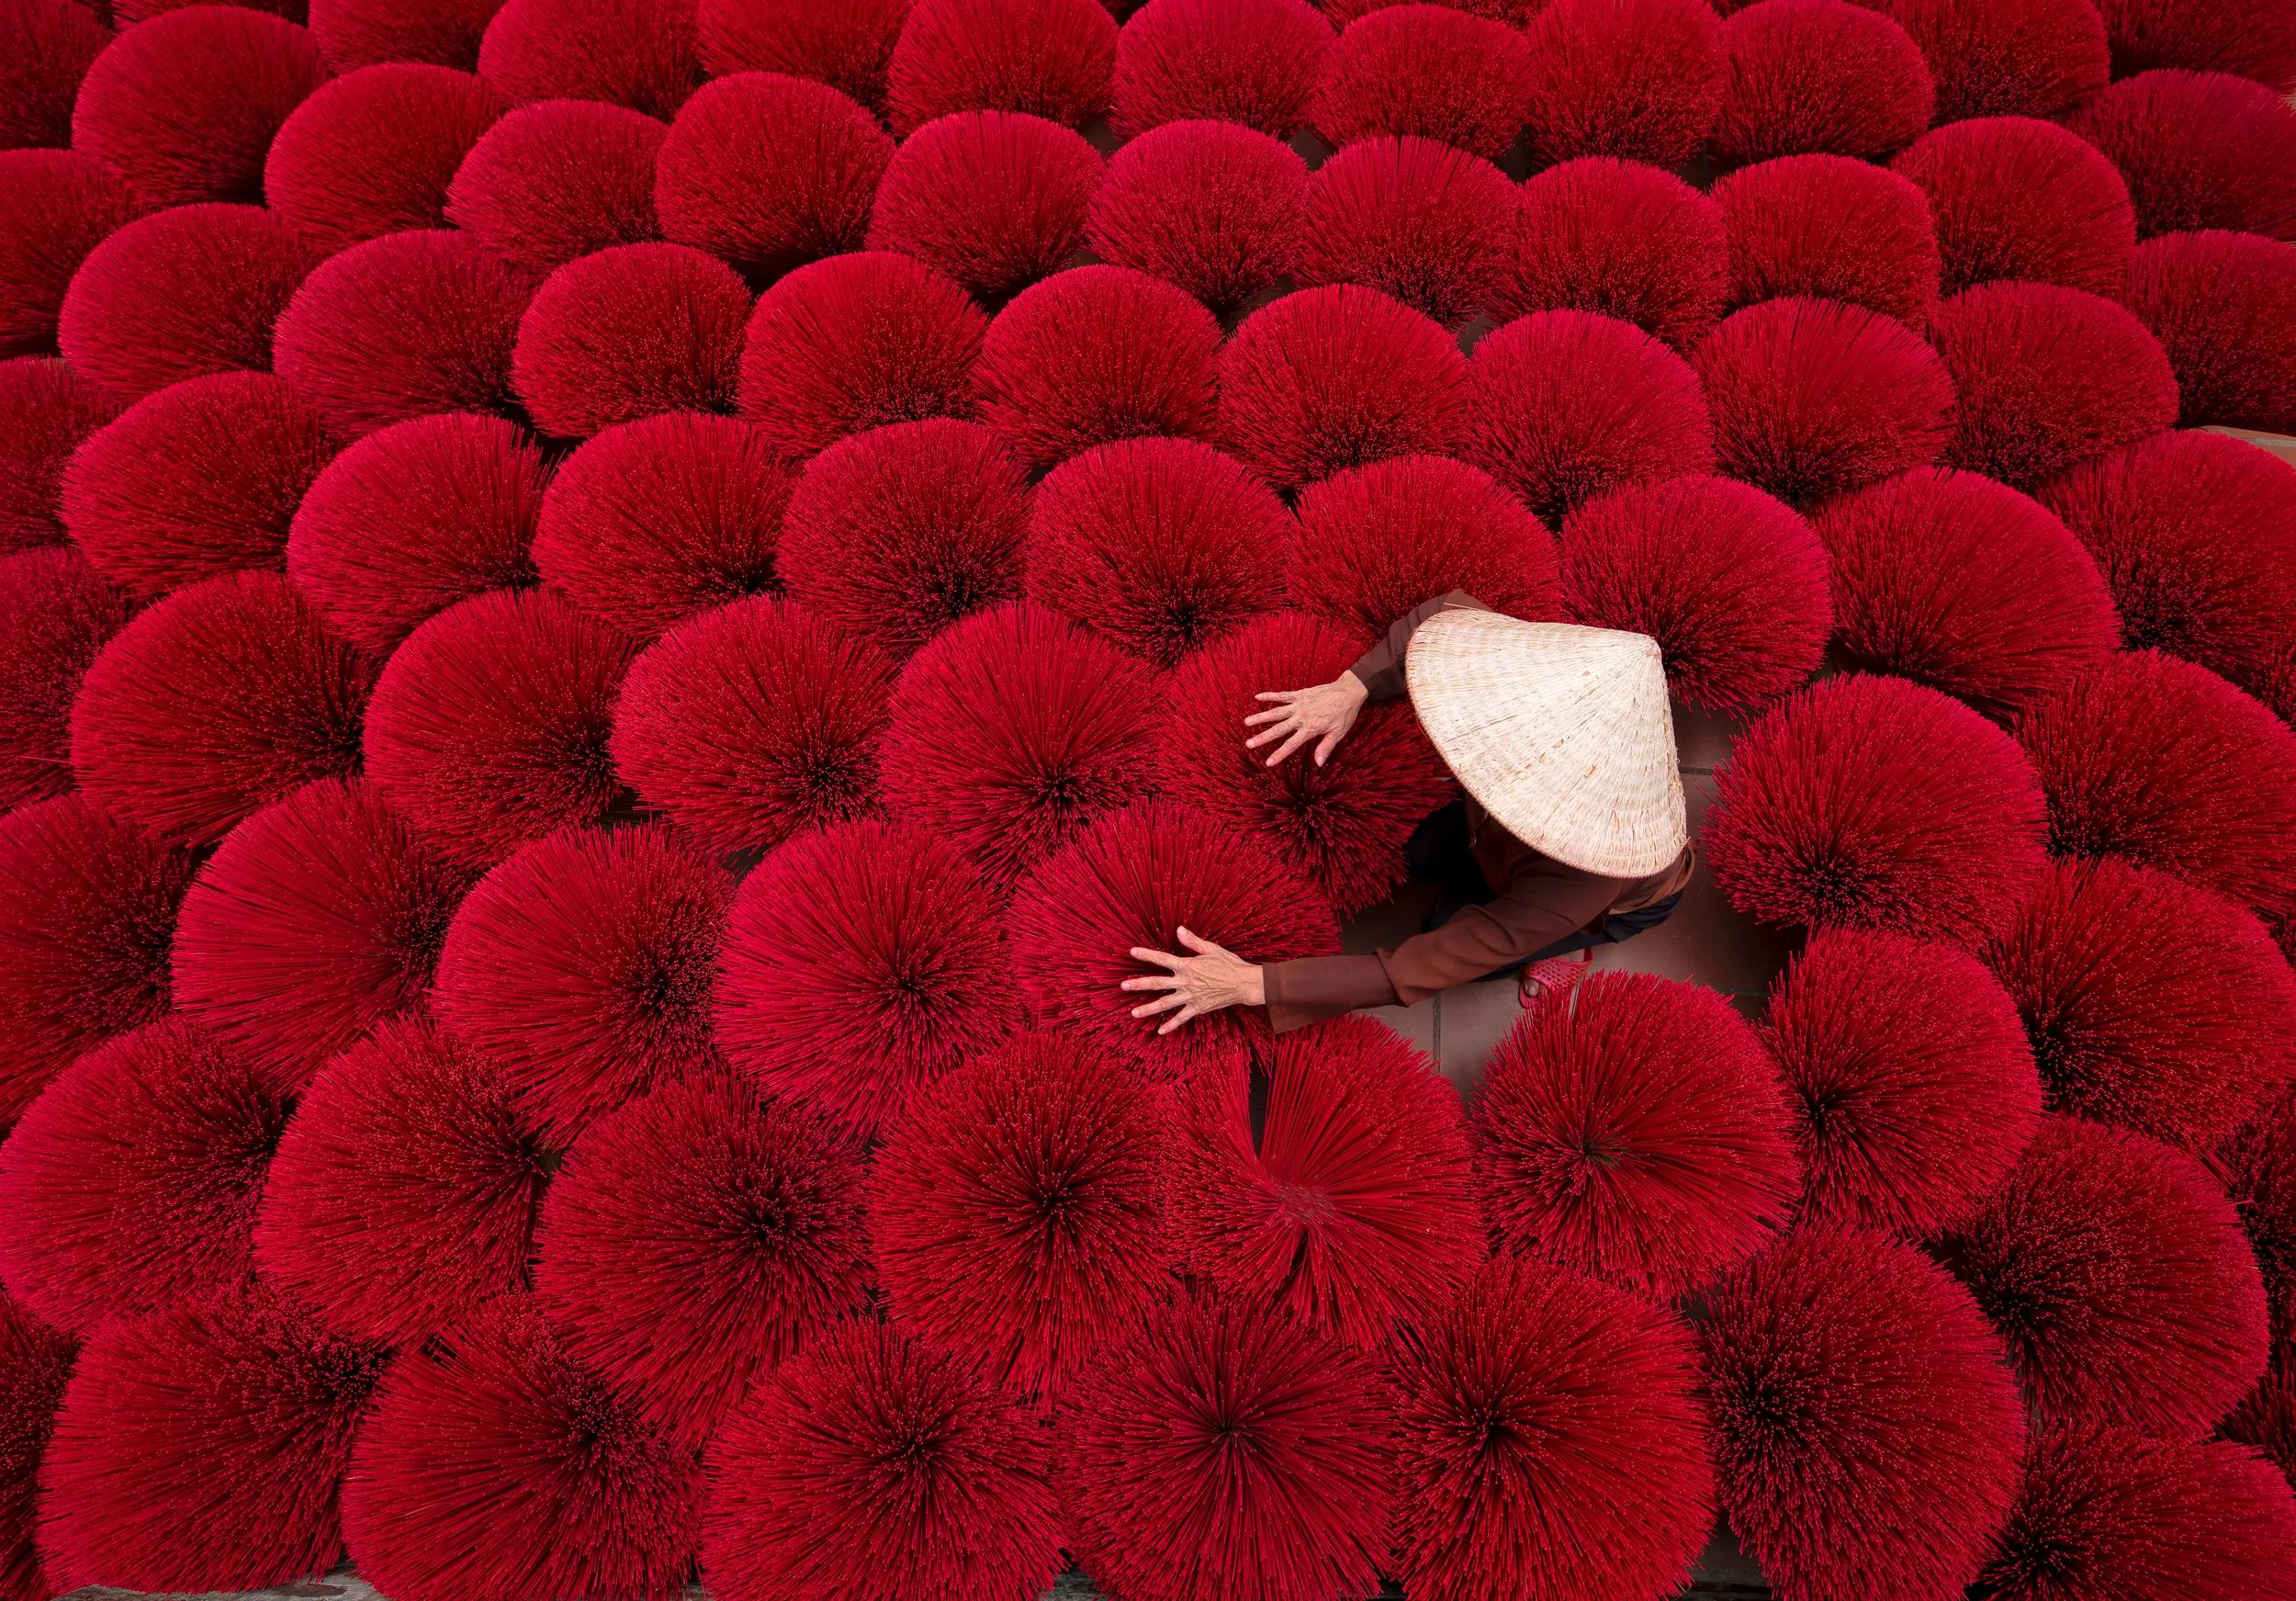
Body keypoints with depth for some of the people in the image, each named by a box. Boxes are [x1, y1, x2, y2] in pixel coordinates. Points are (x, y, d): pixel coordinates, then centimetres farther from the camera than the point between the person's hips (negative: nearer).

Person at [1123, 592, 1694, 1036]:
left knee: (1447, 944, -5)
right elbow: (1451, 610, -19)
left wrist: (1251, 984, -43)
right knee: (1420, 851, 3)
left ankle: (1565, 945, 16)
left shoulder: (1578, 877, -49)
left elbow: (1414, 973, -43)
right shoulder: (1549, 669, -38)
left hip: (1626, 901, -4)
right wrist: (1352, 688, -34)